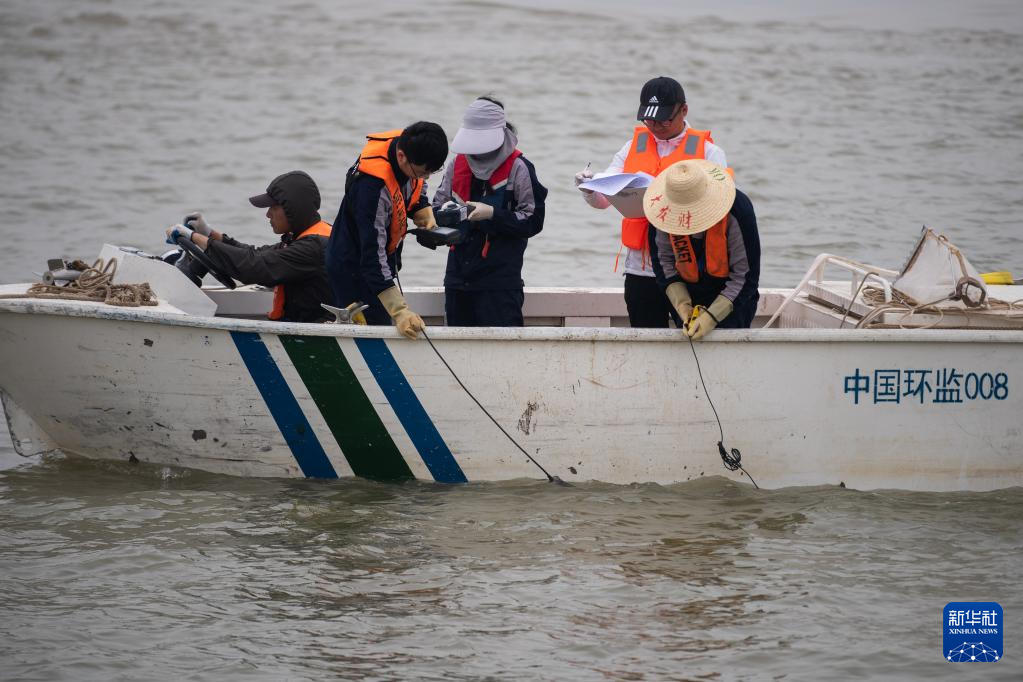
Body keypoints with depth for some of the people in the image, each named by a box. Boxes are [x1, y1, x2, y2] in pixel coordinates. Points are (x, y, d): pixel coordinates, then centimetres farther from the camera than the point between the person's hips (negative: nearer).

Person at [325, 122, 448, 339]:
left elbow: (417, 190, 11)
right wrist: (400, 311, -45)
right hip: (354, 268, -9)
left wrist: (426, 217, -11)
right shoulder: (373, 185, -38)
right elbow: (372, 256, -39)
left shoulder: (408, 147, -13)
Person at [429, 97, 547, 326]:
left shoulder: (518, 168, -5)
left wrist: (493, 214, -19)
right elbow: (437, 206, 17)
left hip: (500, 280, -5)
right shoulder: (457, 165, 10)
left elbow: (533, 221, -7)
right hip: (458, 277, 6)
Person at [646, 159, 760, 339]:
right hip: (689, 297, 3)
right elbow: (663, 260, -4)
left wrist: (712, 316, -25)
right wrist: (681, 304, -16)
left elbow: (745, 276, -21)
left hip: (732, 303, -3)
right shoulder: (663, 212, -17)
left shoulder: (737, 210, -26)